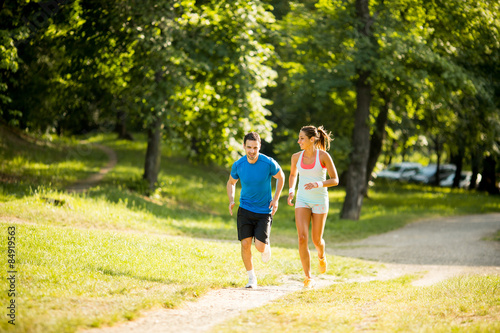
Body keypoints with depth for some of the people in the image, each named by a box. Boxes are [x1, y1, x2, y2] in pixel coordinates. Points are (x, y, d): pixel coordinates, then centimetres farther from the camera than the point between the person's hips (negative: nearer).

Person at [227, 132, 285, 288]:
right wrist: (231, 201, -5)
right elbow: (231, 182, 11)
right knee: (245, 244, -8)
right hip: (245, 209, 2)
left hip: (264, 210, -2)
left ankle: (267, 246, 28)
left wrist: (275, 199, -3)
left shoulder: (269, 163, -15)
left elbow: (281, 177, 4)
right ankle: (252, 278, 9)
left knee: (260, 246, -11)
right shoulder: (238, 165, -8)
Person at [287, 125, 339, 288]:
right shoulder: (296, 157, 0)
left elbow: (335, 180, -8)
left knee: (316, 239, 7)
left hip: (320, 201, -2)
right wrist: (291, 191, 3)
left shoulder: (323, 156, -11)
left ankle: (321, 256, 46)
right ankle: (308, 277, -6)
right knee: (302, 238, -14)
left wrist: (318, 184, -24)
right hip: (302, 201, 2)